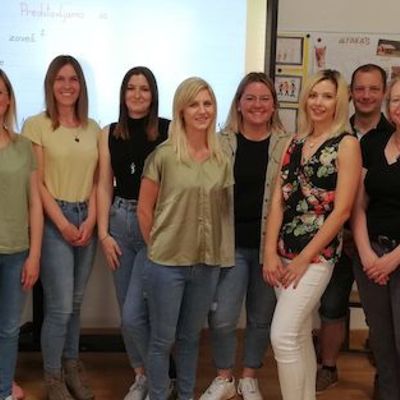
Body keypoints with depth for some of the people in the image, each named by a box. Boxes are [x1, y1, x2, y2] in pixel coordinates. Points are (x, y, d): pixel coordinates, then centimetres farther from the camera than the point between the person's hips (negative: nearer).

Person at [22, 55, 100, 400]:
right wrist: (63, 224, -11)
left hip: (87, 219, 4)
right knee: (60, 306, -3)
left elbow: (95, 181, 8)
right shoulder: (37, 125, -5)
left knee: (76, 302, 13)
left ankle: (72, 367, 29)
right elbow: (38, 183, -8)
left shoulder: (93, 128, 9)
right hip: (54, 221, -4)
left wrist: (90, 220, -4)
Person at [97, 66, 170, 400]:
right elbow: (104, 186, 7)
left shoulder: (168, 130, -6)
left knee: (134, 312, -8)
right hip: (120, 221, 5)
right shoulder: (110, 134, 6)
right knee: (126, 310, 12)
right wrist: (104, 234, 2)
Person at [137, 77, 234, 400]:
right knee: (163, 339, 6)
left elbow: (225, 209, 10)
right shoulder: (164, 155, -9)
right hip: (168, 263, -3)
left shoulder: (223, 159, 2)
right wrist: (158, 248, 0)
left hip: (208, 263, 4)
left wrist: (219, 251, 5)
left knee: (191, 337, 18)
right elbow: (144, 209, -3)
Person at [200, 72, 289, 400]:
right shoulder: (222, 142, 0)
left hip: (270, 244, 1)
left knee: (262, 318, 12)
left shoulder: (287, 145, 1)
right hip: (231, 244, 0)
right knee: (222, 317, -3)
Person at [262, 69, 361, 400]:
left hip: (317, 254, -6)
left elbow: (341, 211, -12)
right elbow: (278, 200, 6)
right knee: (300, 336, 14)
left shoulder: (346, 144, -6)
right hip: (284, 252, 6)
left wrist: (304, 258, -12)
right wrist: (270, 252, -3)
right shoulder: (295, 144, 11)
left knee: (283, 336, -10)